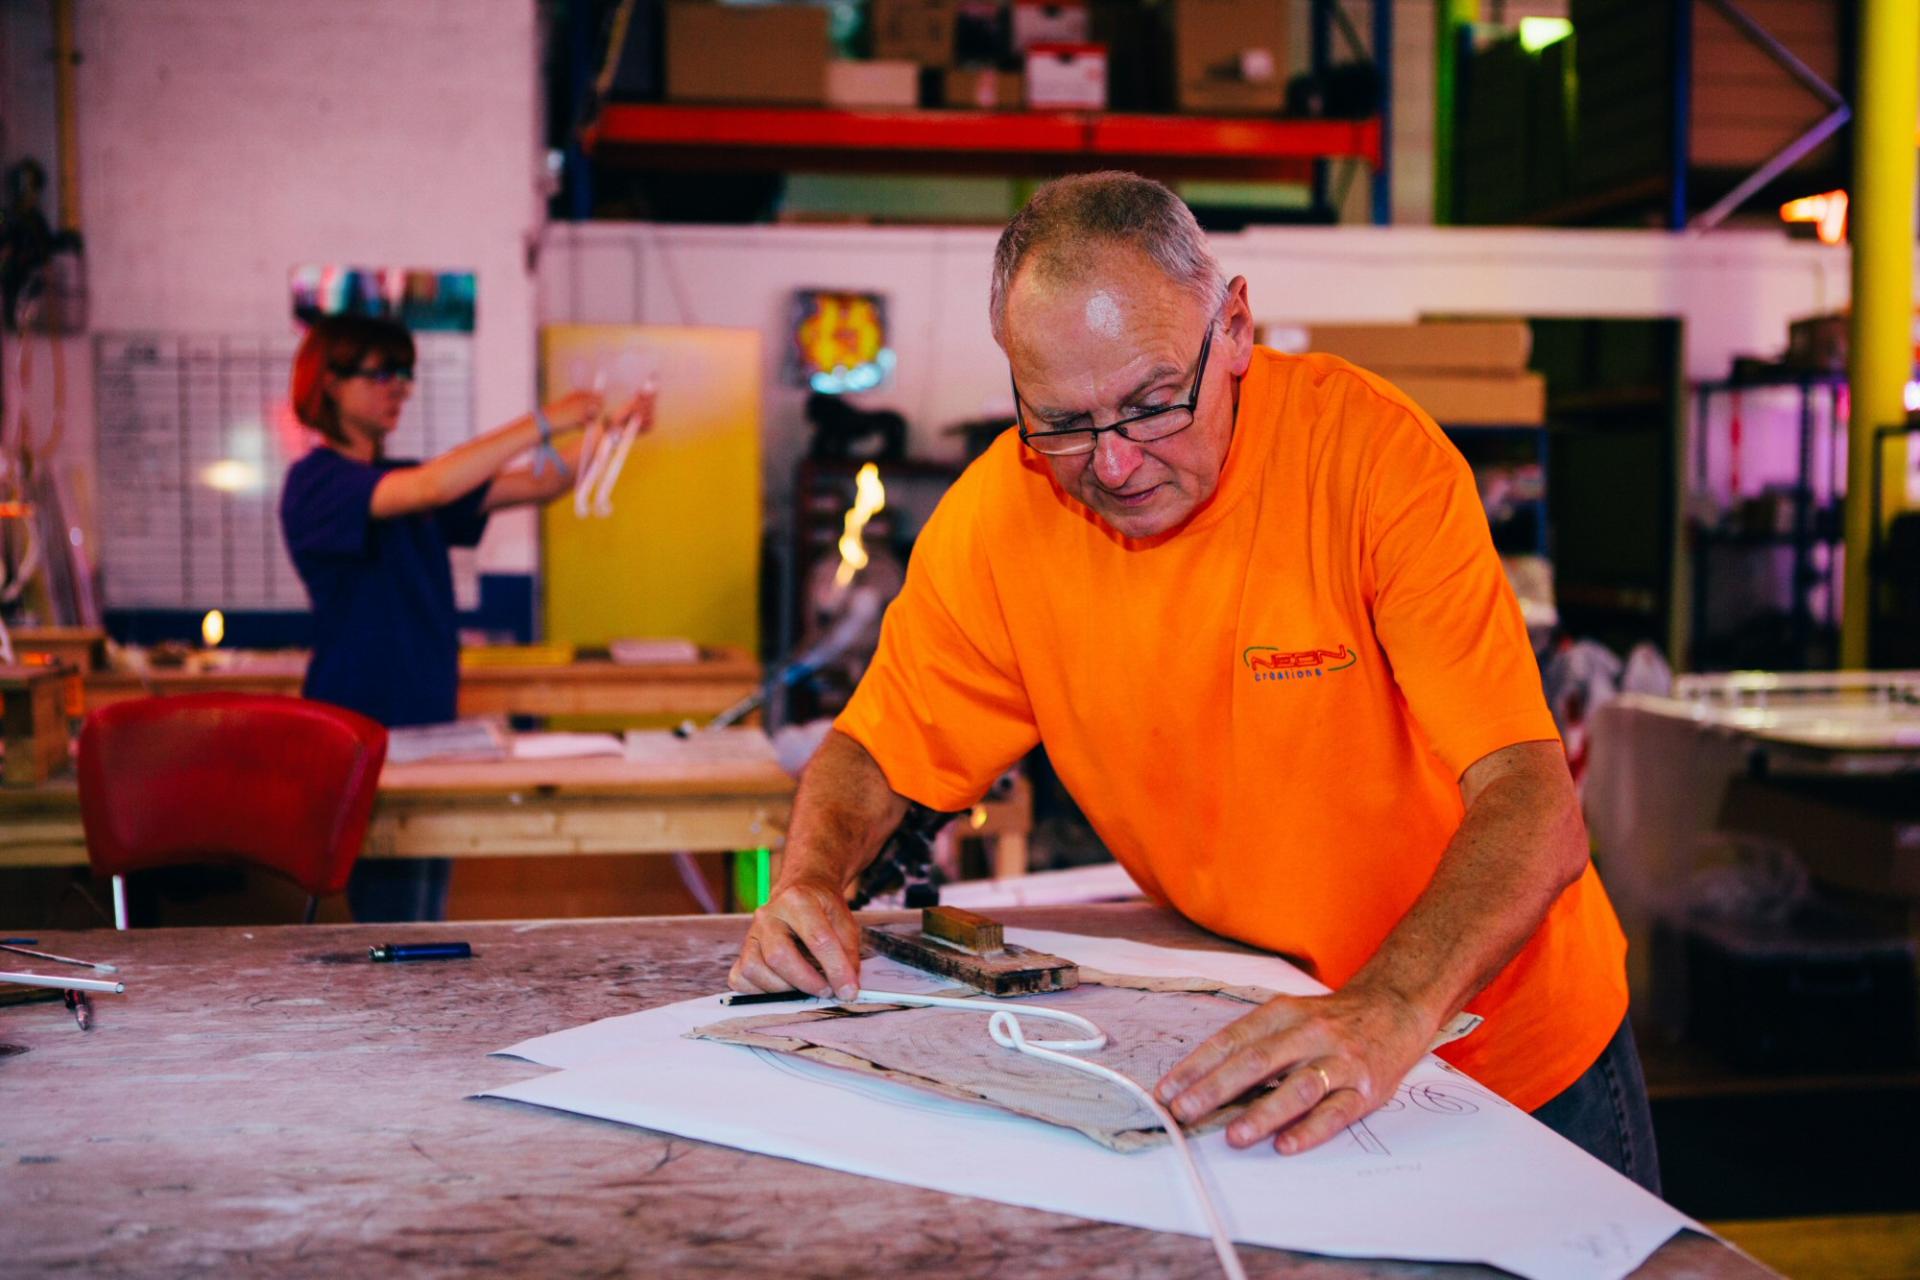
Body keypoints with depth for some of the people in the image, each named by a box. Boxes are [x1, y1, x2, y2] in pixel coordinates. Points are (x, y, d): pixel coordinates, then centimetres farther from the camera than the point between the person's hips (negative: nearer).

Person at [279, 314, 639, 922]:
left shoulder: (400, 480, 16)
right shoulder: (316, 482, -10)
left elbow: (533, 486, 11)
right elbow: (433, 488, -27)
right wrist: (544, 422, -24)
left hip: (429, 722, 8)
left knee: (427, 920, 10)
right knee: (392, 926, -9)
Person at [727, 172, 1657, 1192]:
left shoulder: (1370, 449, -24)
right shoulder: (996, 514, -15)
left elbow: (1534, 807, -30)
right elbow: (874, 755, 0)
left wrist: (1388, 1013, -47)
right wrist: (810, 883, -21)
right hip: (1236, 1046, 2)